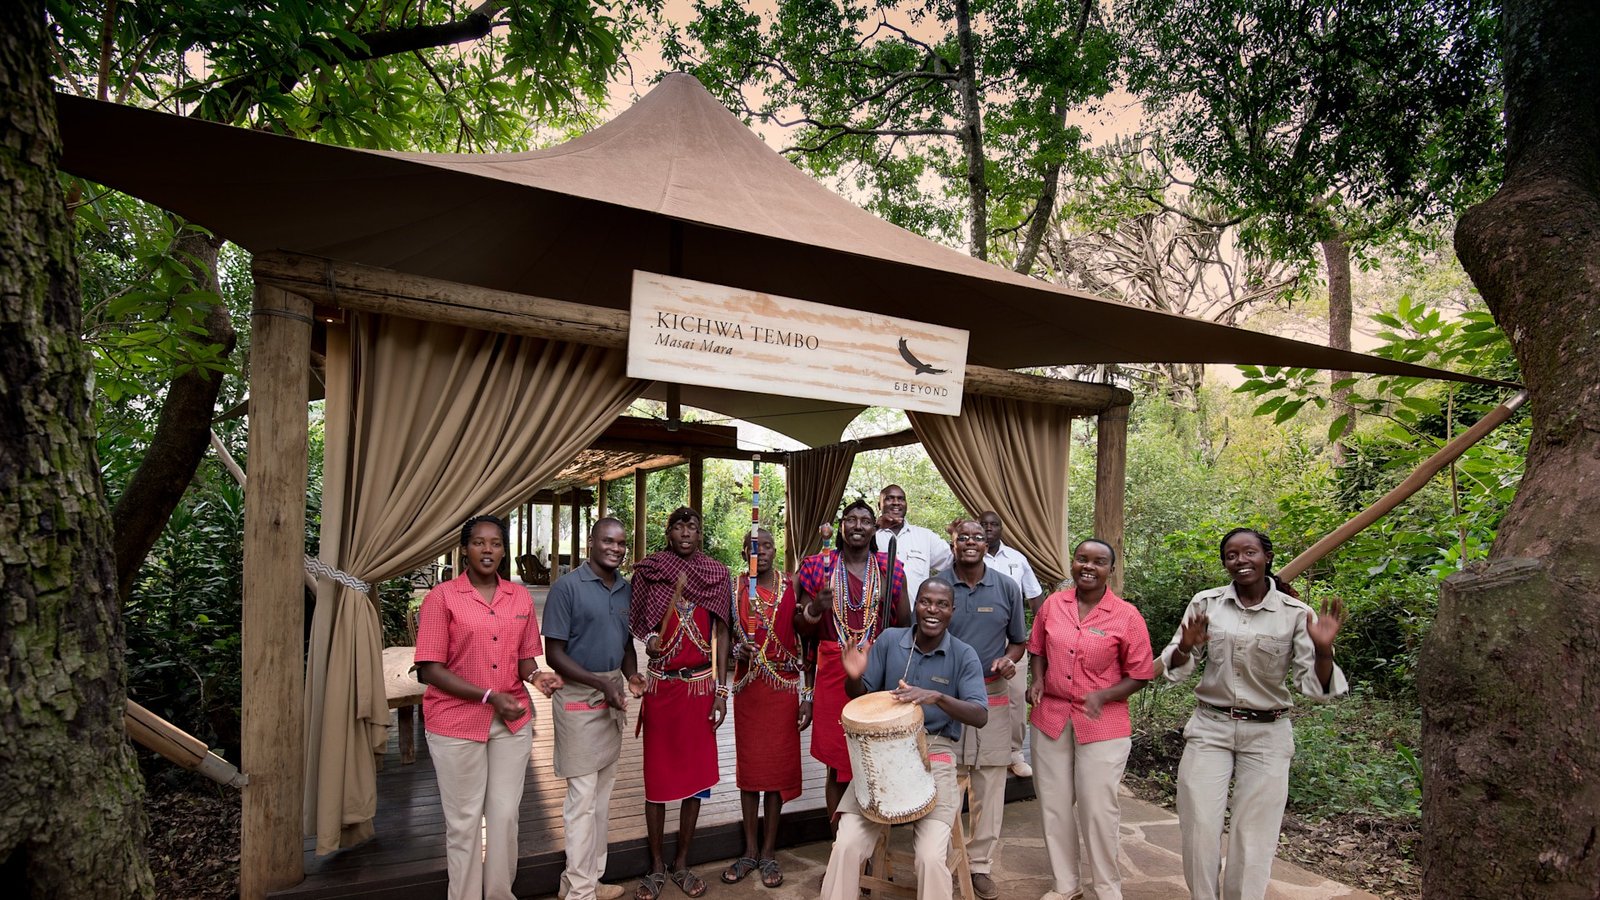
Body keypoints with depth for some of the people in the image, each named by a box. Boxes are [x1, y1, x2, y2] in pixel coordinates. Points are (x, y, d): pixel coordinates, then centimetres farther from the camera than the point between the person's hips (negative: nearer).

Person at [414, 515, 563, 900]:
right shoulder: (442, 597, -9)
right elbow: (429, 669, -12)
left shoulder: (520, 597, 4)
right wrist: (489, 696, -18)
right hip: (457, 723, -4)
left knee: (505, 815, 12)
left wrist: (535, 675, -12)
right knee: (464, 821, 9)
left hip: (512, 721, 4)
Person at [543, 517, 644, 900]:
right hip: (579, 697, -7)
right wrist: (600, 683, -21)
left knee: (603, 794, 15)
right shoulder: (567, 587, -12)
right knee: (583, 796, -1)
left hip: (613, 696, 7)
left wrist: (631, 675, -3)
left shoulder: (626, 589, 7)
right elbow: (554, 653, -13)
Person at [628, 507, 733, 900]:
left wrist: (721, 690, 1)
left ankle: (682, 863, 22)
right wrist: (649, 640, -15)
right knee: (657, 772, 5)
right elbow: (637, 622, 9)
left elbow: (721, 633, 4)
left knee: (695, 773, 7)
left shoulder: (717, 574, 2)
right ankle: (657, 866, 20)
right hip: (660, 684, -1)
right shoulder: (649, 570, 0)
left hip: (700, 685, 1)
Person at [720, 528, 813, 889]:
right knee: (748, 765, 8)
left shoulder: (793, 588, -2)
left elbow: (806, 644, 1)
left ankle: (769, 851, 18)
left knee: (779, 765, 4)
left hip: (785, 688, -1)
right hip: (748, 687, 1)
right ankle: (750, 850, 21)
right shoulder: (735, 588, 1)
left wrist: (807, 696, -2)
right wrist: (738, 649, -13)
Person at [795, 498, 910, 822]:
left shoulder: (890, 569, 4)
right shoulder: (819, 567, 3)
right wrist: (816, 608, -14)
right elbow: (802, 629, 6)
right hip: (834, 674, 0)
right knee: (838, 765, 3)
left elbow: (905, 624, 10)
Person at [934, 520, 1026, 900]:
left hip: (992, 696, 1)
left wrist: (1009, 660, -9)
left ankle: (981, 864, 21)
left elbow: (1018, 640, 11)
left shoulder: (1007, 588, 2)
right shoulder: (935, 585, -2)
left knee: (989, 783, 7)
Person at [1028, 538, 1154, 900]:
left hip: (1102, 725, -4)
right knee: (1054, 805, 13)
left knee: (1098, 810, 2)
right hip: (1051, 717, 4)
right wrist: (1038, 679, -3)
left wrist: (1104, 696, -19)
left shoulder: (1127, 616, -9)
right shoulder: (1051, 605, 1)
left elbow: (1140, 675, -4)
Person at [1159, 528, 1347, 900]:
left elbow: (1316, 687, -7)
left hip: (1267, 735, -1)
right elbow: (1176, 667, 5)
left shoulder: (1296, 614, -5)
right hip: (1209, 729, 1)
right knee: (1199, 828, 2)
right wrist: (1185, 648, -17)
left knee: (1253, 838, 7)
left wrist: (1323, 650, -26)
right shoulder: (1205, 603, -1)